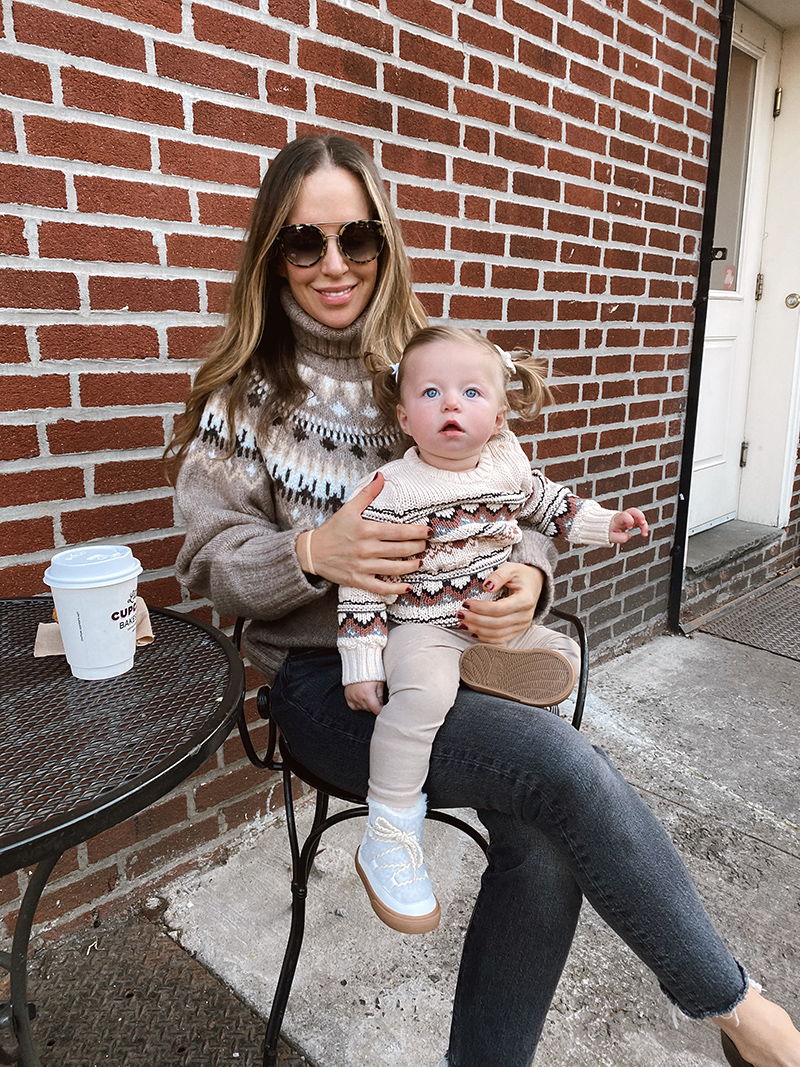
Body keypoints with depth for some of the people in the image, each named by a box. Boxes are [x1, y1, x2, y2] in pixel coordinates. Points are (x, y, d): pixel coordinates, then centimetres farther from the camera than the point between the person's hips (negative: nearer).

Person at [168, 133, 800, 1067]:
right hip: (326, 677, -3)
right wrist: (312, 553, -23)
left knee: (545, 836, -23)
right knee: (562, 765, -24)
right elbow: (210, 563, -2)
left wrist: (527, 577, -14)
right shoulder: (245, 389, 1)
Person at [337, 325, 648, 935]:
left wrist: (604, 524, 11)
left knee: (564, 658, -4)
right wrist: (361, 664, -17)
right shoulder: (391, 491, -14)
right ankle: (388, 839, -18)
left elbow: (546, 503, 23)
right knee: (421, 692, -31)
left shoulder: (510, 467, 2)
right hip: (420, 627, -6)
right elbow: (364, 581, -13)